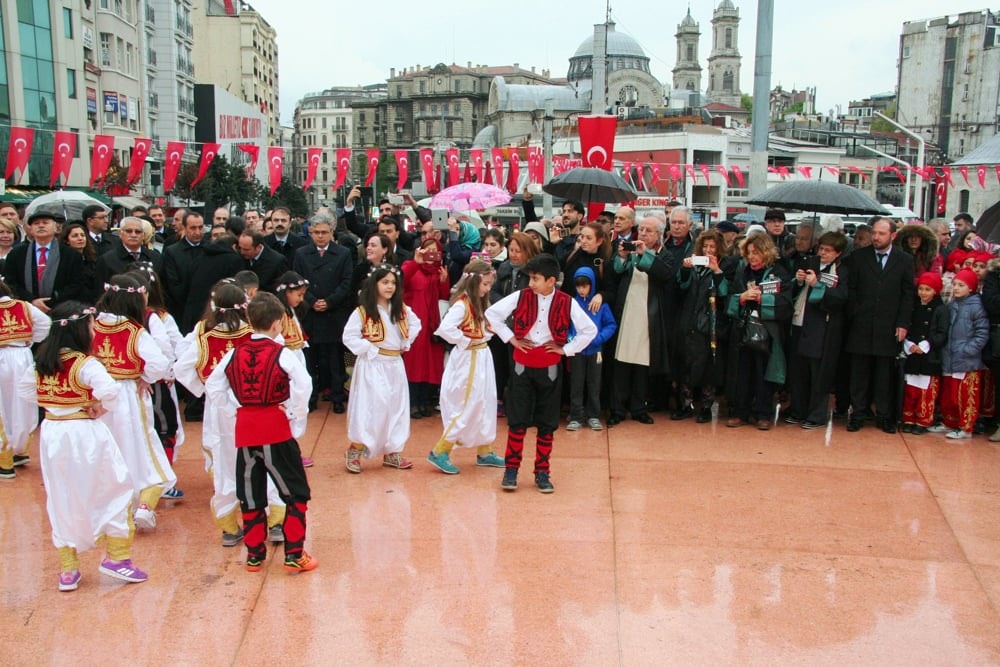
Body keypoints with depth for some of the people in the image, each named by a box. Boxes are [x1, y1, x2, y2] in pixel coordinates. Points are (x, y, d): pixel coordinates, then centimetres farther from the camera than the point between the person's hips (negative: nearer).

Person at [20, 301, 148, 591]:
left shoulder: (41, 362, 4)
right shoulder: (84, 364, -17)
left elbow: (24, 389, 18)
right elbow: (109, 390, -32)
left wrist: (51, 403, 14)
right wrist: (102, 407, -14)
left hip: (52, 434, 7)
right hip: (84, 435, -7)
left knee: (62, 502, 15)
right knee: (113, 493, 10)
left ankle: (68, 570, 22)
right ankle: (116, 558, 14)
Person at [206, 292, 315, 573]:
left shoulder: (234, 354, 4)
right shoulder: (282, 354, -10)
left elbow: (213, 388, 6)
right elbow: (303, 385, -22)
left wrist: (235, 409, 10)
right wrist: (295, 415, -10)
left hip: (245, 429, 5)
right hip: (276, 428, -4)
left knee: (250, 496, 15)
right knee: (295, 493, 6)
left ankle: (254, 555, 22)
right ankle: (294, 555, 5)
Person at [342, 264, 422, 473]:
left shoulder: (401, 309, 5)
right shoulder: (363, 311, -11)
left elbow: (416, 324, 20)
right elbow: (349, 336, -14)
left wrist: (406, 343, 7)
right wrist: (369, 350, -15)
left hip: (395, 365, 6)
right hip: (373, 366, -6)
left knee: (396, 408, 10)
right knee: (370, 408, -6)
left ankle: (392, 452, 20)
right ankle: (354, 452, 6)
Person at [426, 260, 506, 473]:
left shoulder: (480, 304, 11)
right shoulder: (462, 304, -19)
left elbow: (486, 329, 16)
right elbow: (445, 328, -32)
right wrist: (465, 342, -19)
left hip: (482, 358, 9)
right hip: (467, 361, -9)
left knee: (485, 405, 14)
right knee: (465, 408, -4)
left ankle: (484, 452, 25)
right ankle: (440, 452, 5)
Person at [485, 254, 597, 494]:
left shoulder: (567, 303, -7)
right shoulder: (521, 297, -7)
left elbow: (590, 330, -1)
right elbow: (492, 313, -1)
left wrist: (566, 349, -5)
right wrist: (510, 338, -4)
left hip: (550, 369, 0)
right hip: (522, 367, 0)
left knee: (547, 424, 7)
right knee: (517, 420, 1)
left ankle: (542, 472, 18)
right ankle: (511, 470, 13)